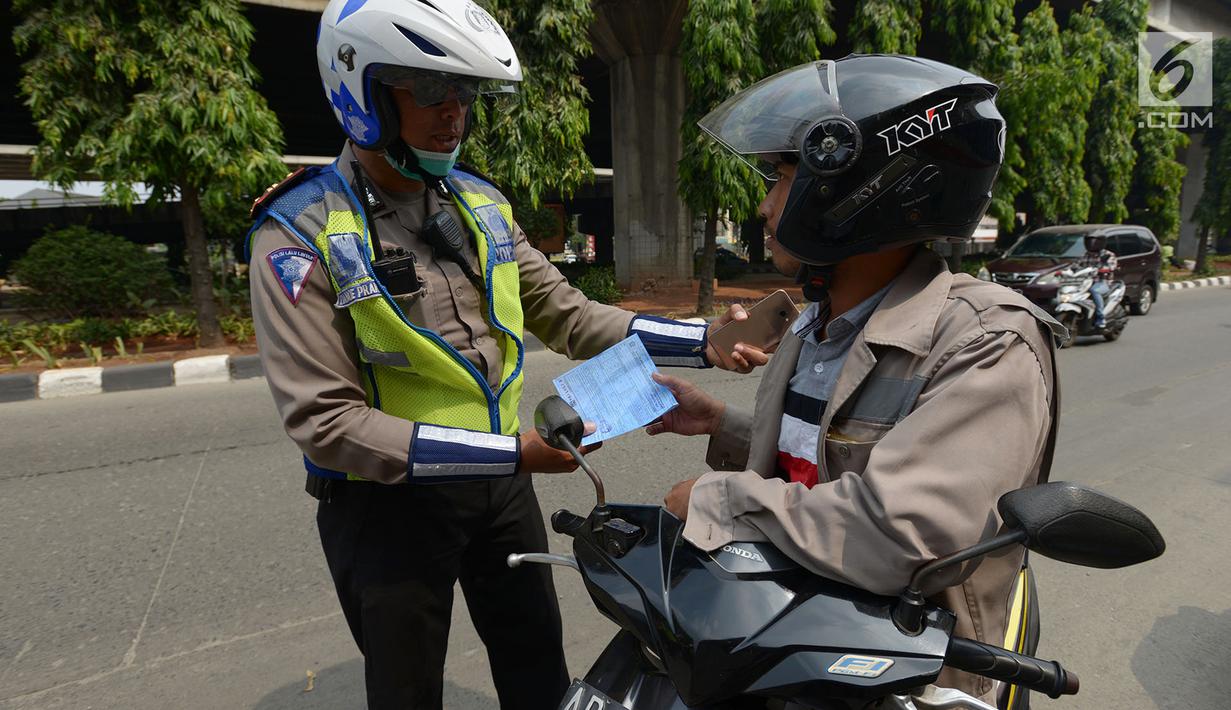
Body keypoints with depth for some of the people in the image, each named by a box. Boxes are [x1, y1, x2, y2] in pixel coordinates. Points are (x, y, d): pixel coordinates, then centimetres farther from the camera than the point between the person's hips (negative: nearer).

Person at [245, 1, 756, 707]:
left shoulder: (480, 203, 2)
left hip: (500, 485, 5)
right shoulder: (300, 234, -17)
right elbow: (324, 419, -21)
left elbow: (568, 315, 2)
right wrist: (509, 454, -26)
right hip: (387, 502, -4)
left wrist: (702, 341, -11)